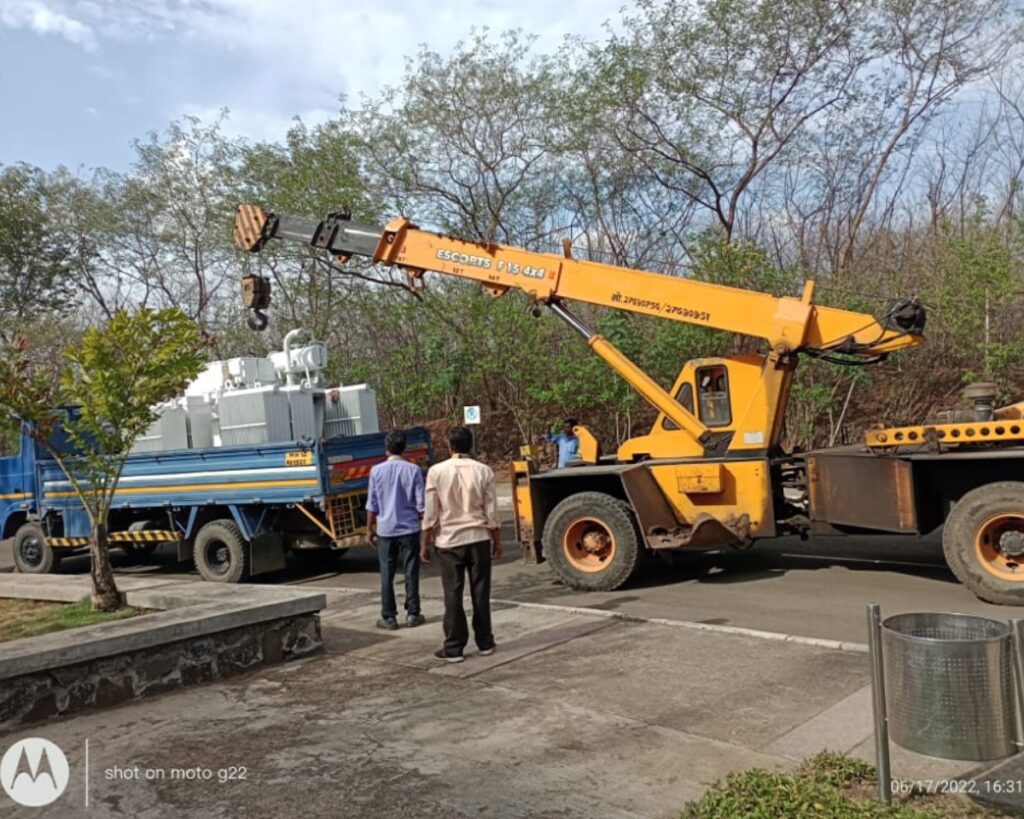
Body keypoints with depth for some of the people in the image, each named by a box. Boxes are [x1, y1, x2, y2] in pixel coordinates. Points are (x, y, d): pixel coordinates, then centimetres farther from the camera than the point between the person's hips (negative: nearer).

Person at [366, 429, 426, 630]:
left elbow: (372, 505, -1)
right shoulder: (413, 470, -5)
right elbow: (420, 504, -4)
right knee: (411, 572, 8)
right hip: (409, 528, 0)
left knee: (387, 574, 6)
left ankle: (389, 617, 9)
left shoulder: (377, 471, -4)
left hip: (385, 529, 0)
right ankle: (413, 614, 12)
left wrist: (369, 529, 9)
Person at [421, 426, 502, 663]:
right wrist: (497, 541, 10)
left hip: (449, 541, -1)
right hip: (479, 539, 1)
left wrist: (425, 543, 3)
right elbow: (492, 512, -1)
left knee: (453, 595, 4)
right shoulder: (483, 471, -3)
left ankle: (454, 648, 8)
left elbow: (430, 513, -6)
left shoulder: (437, 471, -7)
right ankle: (485, 643, 19)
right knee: (481, 592, 10)